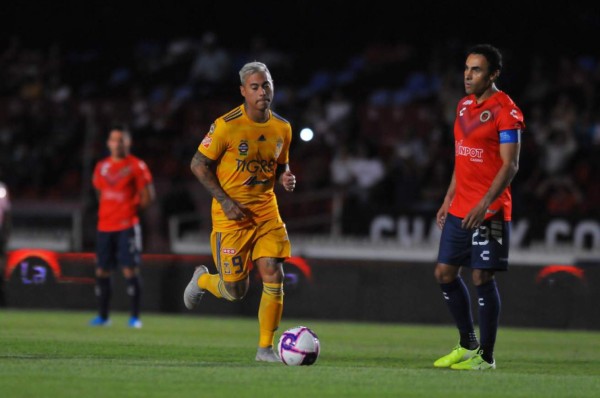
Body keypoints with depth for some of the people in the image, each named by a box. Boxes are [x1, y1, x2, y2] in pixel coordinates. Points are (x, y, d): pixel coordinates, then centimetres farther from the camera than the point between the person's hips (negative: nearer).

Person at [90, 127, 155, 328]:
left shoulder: (136, 166, -3)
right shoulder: (101, 167, 13)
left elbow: (148, 196, -2)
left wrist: (132, 209, -6)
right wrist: (107, 213, 12)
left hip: (127, 227, -5)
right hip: (104, 227, 5)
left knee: (130, 270, -9)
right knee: (102, 271, 6)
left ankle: (135, 317, -6)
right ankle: (103, 316, 15)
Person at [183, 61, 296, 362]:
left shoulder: (282, 128, 4)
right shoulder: (227, 125, -13)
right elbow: (199, 165, -7)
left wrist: (285, 178, -5)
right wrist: (225, 200, -14)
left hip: (266, 211, 4)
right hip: (232, 213, -4)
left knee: (274, 276, -10)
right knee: (235, 290, -4)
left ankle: (266, 348, 2)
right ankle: (202, 280, 32)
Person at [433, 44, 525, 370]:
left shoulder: (505, 111, -12)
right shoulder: (464, 106, 13)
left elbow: (510, 165, -16)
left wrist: (484, 204, -23)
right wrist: (448, 199, 17)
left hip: (488, 212, -8)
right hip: (459, 210, 8)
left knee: (482, 278, -6)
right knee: (445, 273, 8)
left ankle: (485, 356, 3)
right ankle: (468, 345, 22)